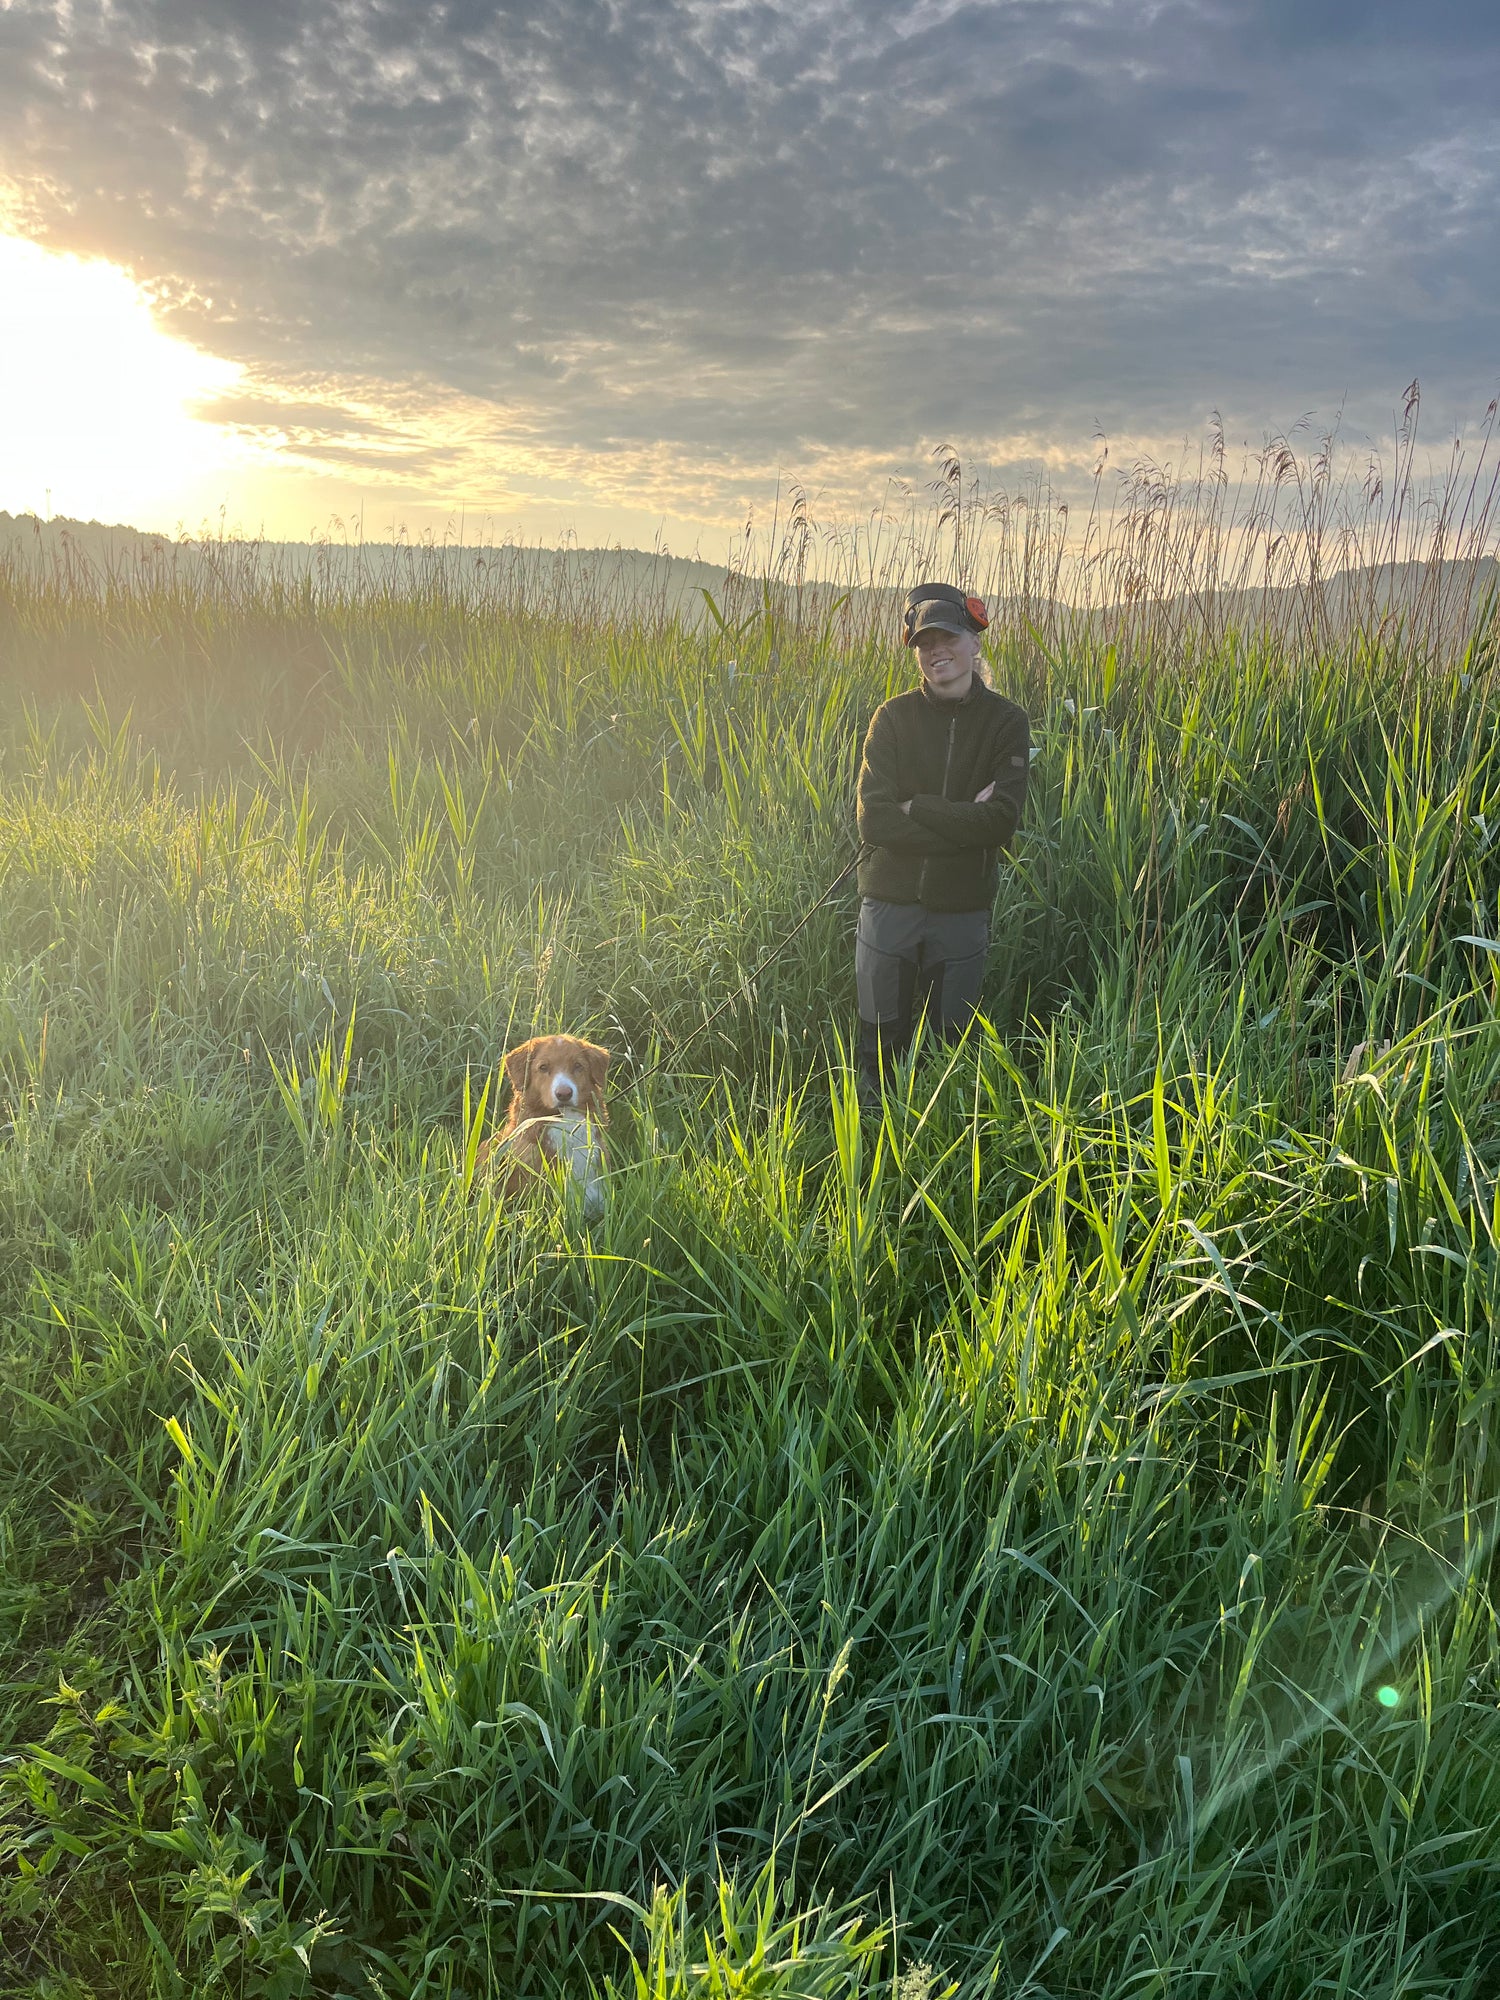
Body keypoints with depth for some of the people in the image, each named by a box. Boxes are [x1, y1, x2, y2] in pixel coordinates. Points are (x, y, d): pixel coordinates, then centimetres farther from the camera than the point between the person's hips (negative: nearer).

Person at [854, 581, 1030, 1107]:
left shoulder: (1006, 722, -3)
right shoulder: (893, 717, -4)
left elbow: (1002, 821, -15)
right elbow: (873, 820, -14)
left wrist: (916, 808, -15)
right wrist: (962, 820, -17)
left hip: (963, 909, 0)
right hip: (889, 901, 0)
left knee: (951, 1044, 14)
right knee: (879, 1044, 11)